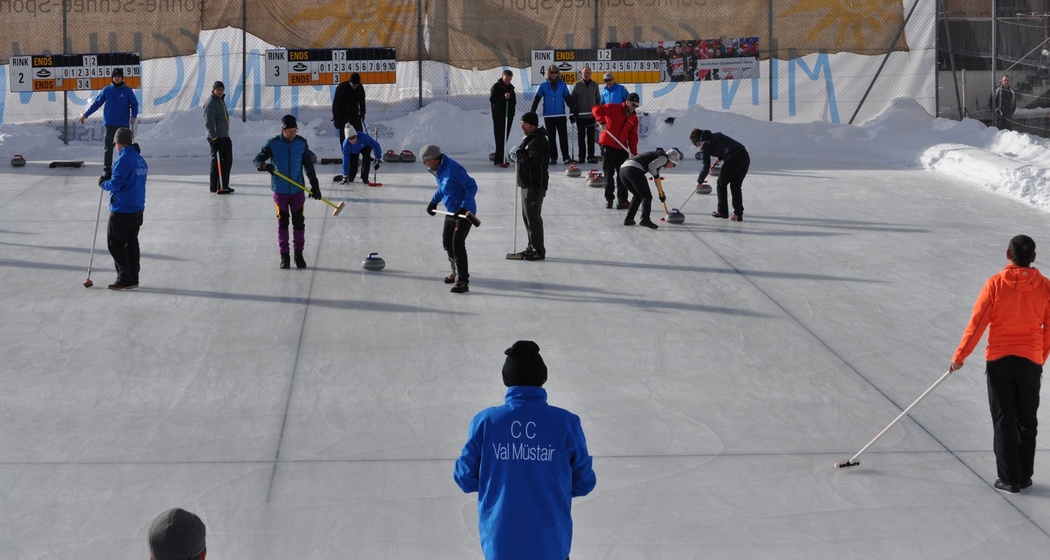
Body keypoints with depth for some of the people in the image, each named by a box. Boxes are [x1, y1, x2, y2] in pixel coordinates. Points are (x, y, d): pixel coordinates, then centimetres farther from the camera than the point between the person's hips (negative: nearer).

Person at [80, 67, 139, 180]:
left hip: (124, 124, 0)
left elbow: (134, 104, 3)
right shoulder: (107, 90, 5)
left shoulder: (127, 91, 2)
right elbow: (96, 103, 9)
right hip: (110, 124, 0)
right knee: (108, 148, -4)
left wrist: (133, 116, -15)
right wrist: (85, 114, 5)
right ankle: (106, 171, -3)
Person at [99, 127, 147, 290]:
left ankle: (125, 279, -1)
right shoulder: (141, 160, 9)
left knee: (115, 244, 1)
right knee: (131, 243, 14)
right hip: (138, 209, 8)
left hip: (122, 211, -8)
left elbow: (115, 184, -21)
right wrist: (108, 181, 18)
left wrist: (103, 183, 0)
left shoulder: (123, 160, -18)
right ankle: (133, 279, 16)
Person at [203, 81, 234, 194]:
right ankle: (215, 187, -1)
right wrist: (214, 137, -24)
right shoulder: (211, 103, -13)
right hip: (217, 138, -10)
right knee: (217, 162, -6)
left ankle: (224, 185, 17)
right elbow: (208, 122, -19)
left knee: (227, 160, 10)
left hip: (225, 137, 10)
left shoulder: (221, 101, 17)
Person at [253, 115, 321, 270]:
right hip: (280, 191, -1)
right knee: (282, 223, 5)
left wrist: (314, 185, 4)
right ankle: (284, 255, 13)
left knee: (299, 222, 4)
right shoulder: (273, 144, -8)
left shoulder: (302, 143, -2)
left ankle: (299, 254, 16)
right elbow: (257, 160, -7)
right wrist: (264, 166, -30)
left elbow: (308, 165, 7)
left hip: (298, 190, 1)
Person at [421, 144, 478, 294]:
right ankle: (457, 272, 37)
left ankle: (462, 281, -13)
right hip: (452, 212, 10)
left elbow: (472, 186, -25)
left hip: (465, 212, -10)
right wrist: (434, 201, 13)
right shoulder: (439, 169, 5)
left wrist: (464, 208, -30)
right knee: (447, 242, 18)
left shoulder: (453, 169, -25)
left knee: (457, 244, -16)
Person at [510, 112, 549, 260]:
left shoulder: (539, 140, -18)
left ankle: (539, 251, -2)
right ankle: (532, 247, 25)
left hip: (535, 185, -11)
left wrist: (519, 153, -12)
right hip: (527, 183, 11)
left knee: (533, 217, -7)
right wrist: (519, 154, 2)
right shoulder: (529, 138, 15)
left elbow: (531, 161, -26)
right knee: (527, 216, 16)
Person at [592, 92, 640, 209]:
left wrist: (634, 154, 0)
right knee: (609, 174, 4)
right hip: (607, 146, -4)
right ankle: (609, 198, 14)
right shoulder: (613, 108, -5)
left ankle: (622, 200, 6)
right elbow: (596, 110, -12)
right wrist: (602, 121, -25)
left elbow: (633, 137, 8)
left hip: (622, 148, 4)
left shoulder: (634, 119, 9)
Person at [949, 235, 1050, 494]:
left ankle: (1009, 479, 5)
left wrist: (959, 356, 0)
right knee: (1027, 421, 14)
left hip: (999, 360, -2)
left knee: (1004, 421, 5)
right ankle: (1025, 477, 18)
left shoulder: (996, 284, -9)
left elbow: (977, 323, -8)